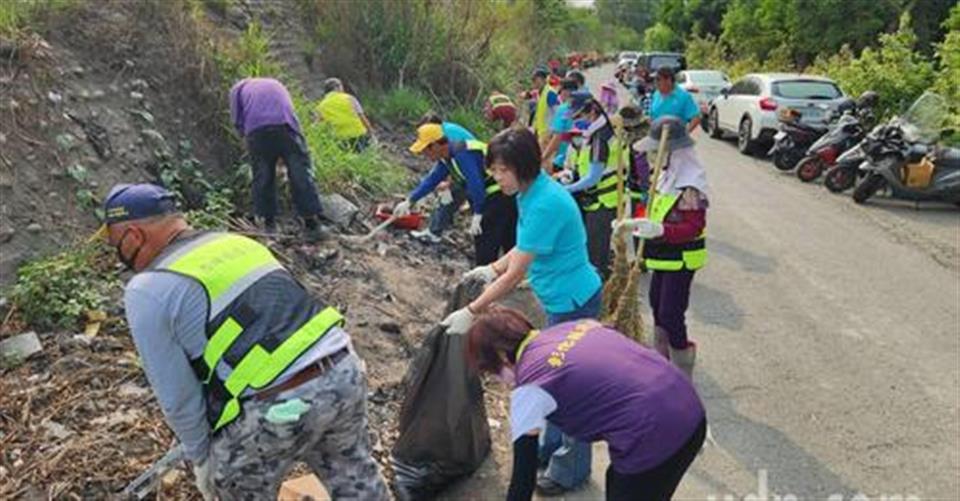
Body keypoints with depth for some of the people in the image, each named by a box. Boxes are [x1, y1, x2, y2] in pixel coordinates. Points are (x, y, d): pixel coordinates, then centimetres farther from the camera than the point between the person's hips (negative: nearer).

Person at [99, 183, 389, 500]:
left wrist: (201, 459, 17)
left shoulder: (147, 291, -2)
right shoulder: (237, 242, 19)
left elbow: (176, 395, 0)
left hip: (276, 412, -6)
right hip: (344, 372, 7)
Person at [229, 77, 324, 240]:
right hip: (286, 125, 1)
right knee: (300, 174, -2)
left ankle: (269, 223, 13)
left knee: (262, 177, 9)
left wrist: (248, 138, 25)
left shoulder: (238, 88, 29)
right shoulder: (276, 84, 38)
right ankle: (311, 223, -6)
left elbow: (238, 121, 14)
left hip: (256, 130, 0)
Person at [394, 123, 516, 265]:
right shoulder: (447, 157, 9)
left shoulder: (462, 154, -22)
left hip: (499, 197, -10)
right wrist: (409, 201, 20)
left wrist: (477, 214, -21)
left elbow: (475, 184, -27)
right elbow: (432, 179, 17)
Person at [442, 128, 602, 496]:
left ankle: (571, 471, 25)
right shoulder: (530, 192, 1)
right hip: (562, 299, 10)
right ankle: (552, 448, 42)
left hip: (574, 302, -10)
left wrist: (471, 313, -21)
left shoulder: (545, 204, -29)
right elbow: (526, 247, 16)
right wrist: (492, 269, 8)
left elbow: (516, 274, -26)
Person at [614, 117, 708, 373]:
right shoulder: (669, 175, 7)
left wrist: (659, 230, -41)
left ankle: (681, 373, 8)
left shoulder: (690, 185, -23)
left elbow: (693, 227, -28)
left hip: (681, 259, -10)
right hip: (665, 255, 10)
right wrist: (634, 223, 13)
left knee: (671, 314, -7)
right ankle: (663, 357, 40)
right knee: (657, 304, 21)